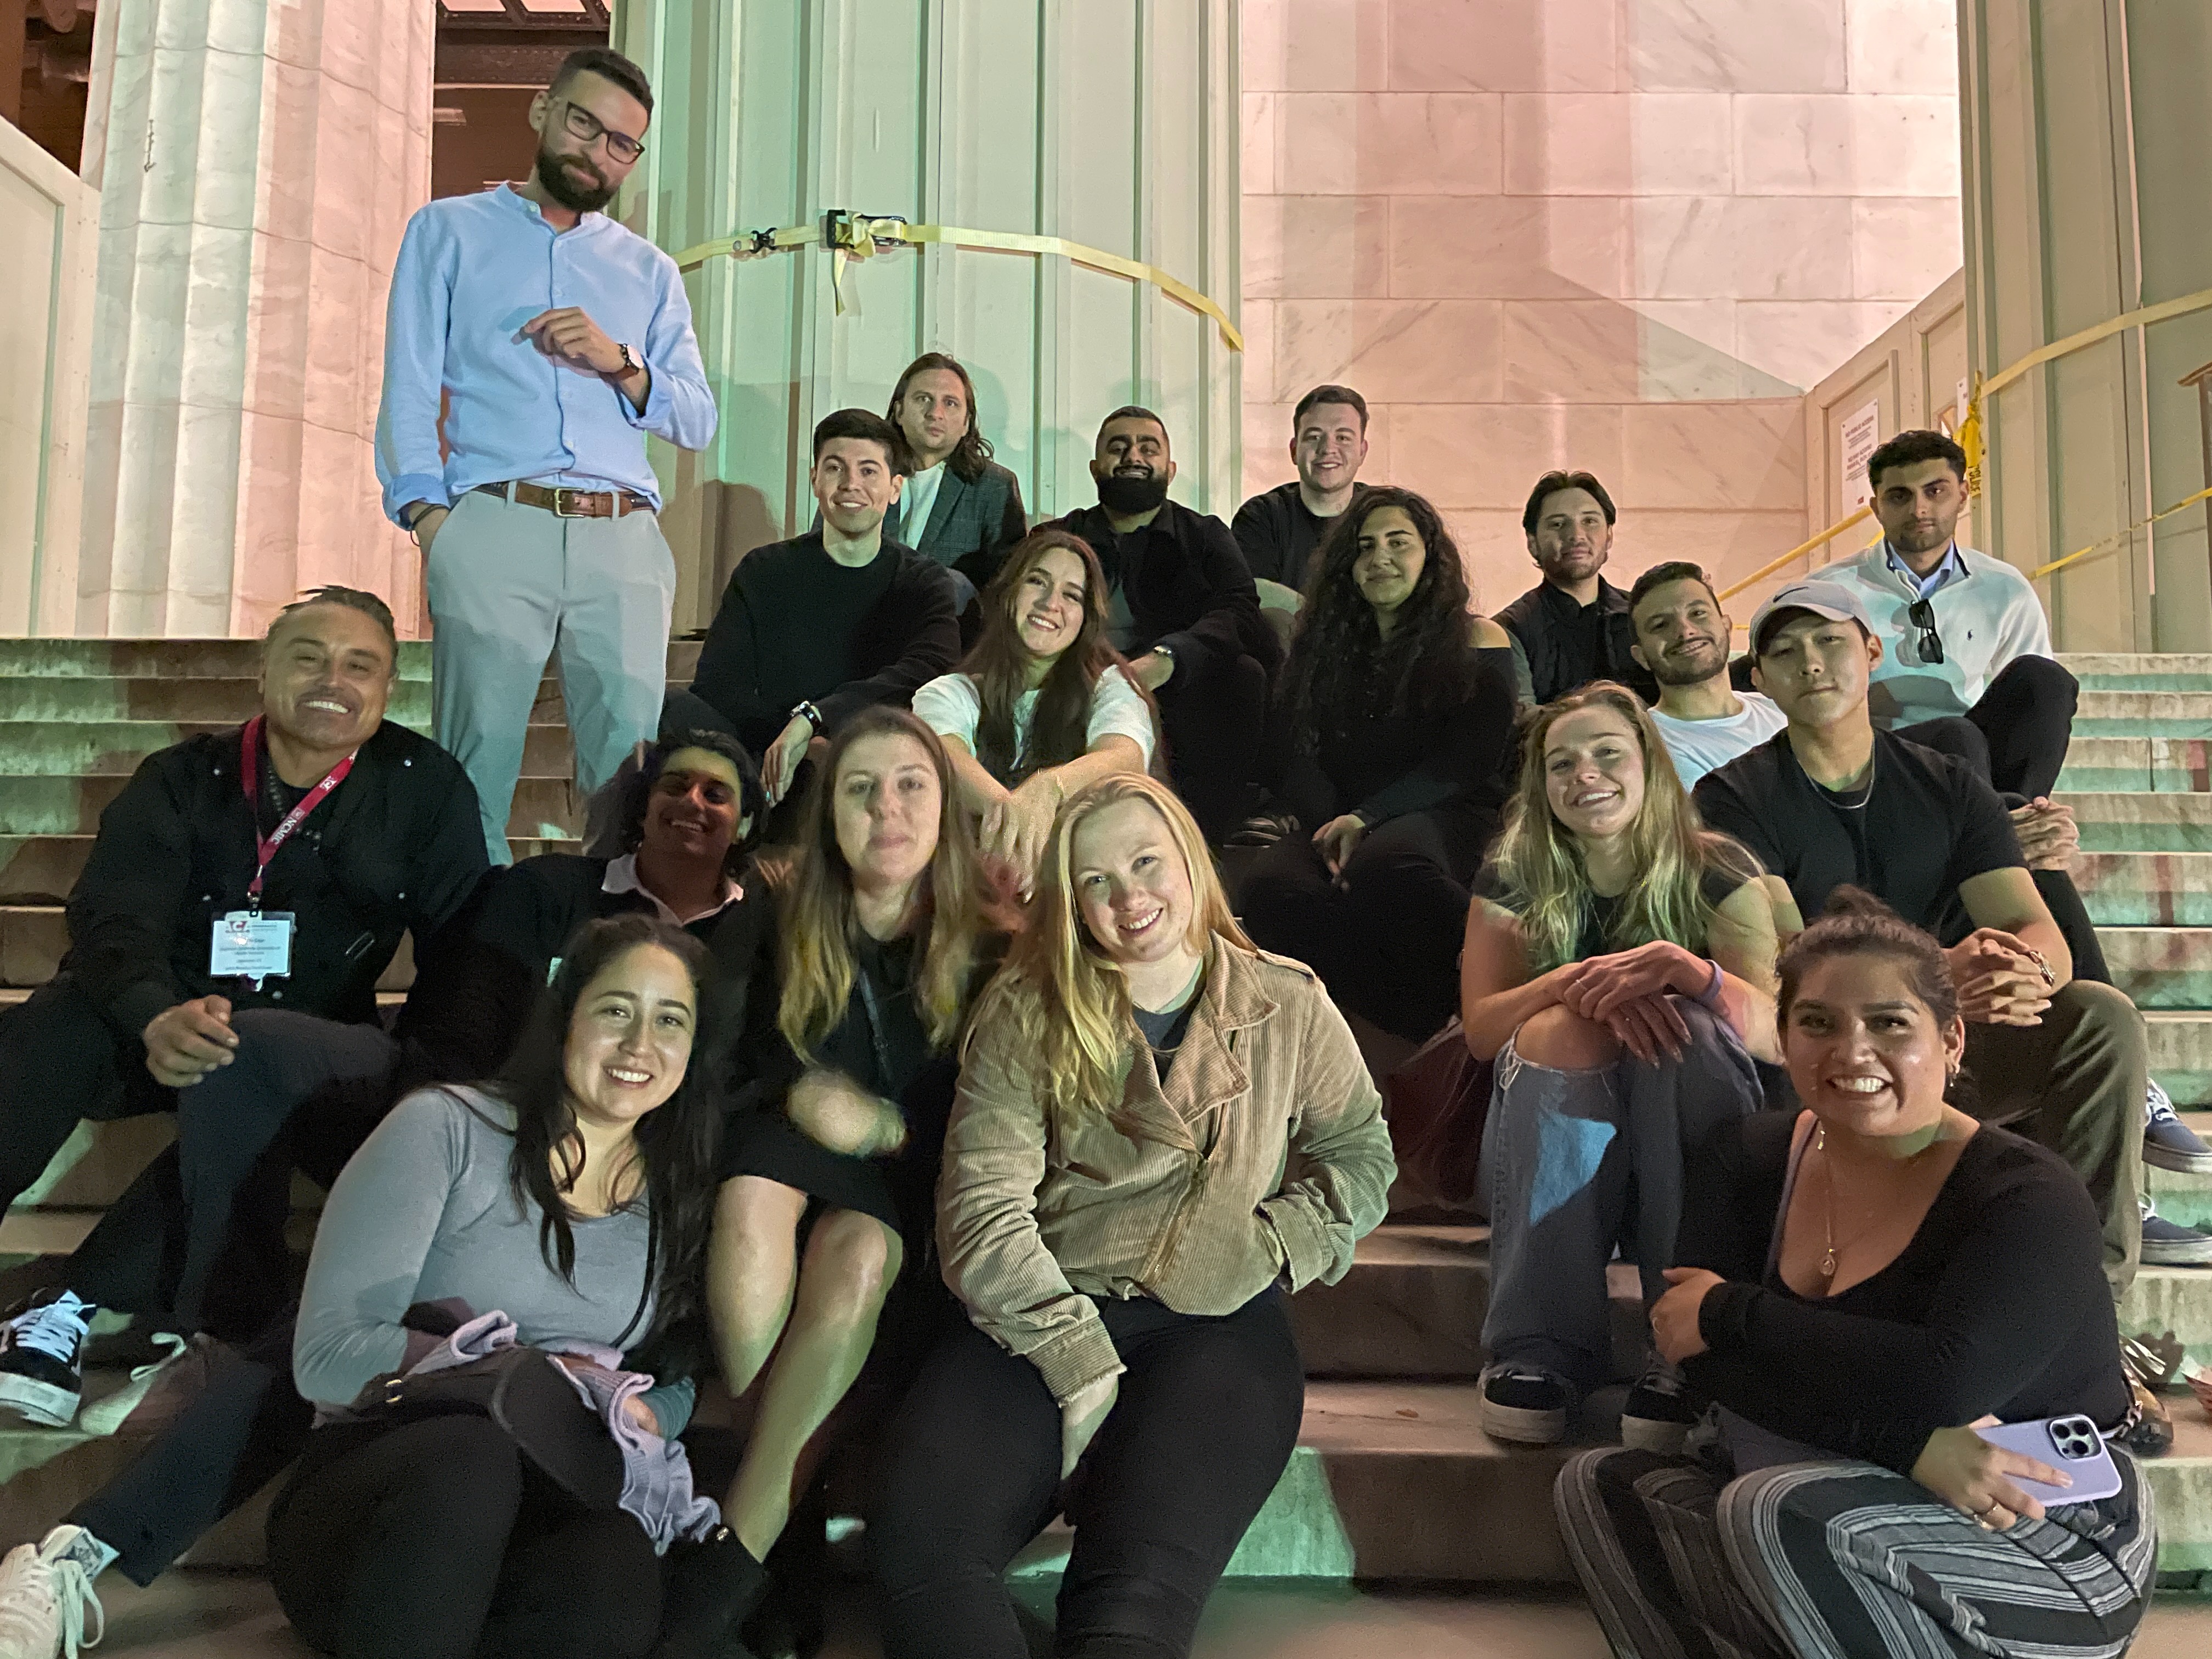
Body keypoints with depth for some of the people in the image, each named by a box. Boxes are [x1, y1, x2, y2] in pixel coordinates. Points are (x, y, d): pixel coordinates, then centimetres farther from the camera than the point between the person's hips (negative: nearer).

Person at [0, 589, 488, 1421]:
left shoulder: (424, 787, -3)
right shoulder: (182, 780, -1)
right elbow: (115, 920, -14)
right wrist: (155, 1019, -37)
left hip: (309, 1054, -1)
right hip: (154, 1035, 1)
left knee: (245, 1054, -34)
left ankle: (72, 1301, -26)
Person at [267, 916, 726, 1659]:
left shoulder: (680, 1202, 10)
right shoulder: (446, 1129, -3)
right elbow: (327, 1355, -9)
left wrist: (631, 1421, -11)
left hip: (553, 1508, 2)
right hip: (369, 1482, -2)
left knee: (620, 1574, -34)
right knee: (471, 1450, -38)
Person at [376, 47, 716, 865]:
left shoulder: (650, 271, 25)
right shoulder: (448, 231, 19)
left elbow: (697, 421, 17)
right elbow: (409, 386, 7)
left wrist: (619, 363, -2)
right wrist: (429, 514, -9)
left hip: (625, 534, 2)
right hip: (495, 522, -2)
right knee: (477, 774, -8)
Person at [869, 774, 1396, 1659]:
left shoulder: (1288, 1007, 10)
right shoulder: (1024, 1014, 5)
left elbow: (1360, 1156, 15)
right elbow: (982, 1209, -3)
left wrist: (1271, 1248, -3)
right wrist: (1079, 1363, -12)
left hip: (1218, 1324, -1)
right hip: (1038, 1320, 1)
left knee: (1139, 1586, -31)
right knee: (917, 1541, -27)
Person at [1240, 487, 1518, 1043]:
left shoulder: (1477, 641, 12)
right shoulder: (1321, 644, 22)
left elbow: (1469, 760, -2)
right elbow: (1291, 755, 11)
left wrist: (1366, 819, -16)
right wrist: (1330, 827, -11)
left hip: (1447, 819, -3)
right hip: (1336, 824, 3)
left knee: (1385, 863, -41)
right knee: (1272, 886, -33)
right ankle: (1432, 1023, -30)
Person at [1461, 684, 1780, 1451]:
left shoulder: (1716, 872, -2)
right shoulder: (1514, 880, 3)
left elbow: (1781, 1033, -15)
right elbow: (1480, 1027, -8)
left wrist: (1688, 971, -36)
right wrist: (1577, 983, -27)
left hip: (1689, 1153, 0)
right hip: (1551, 1155, 1)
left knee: (1687, 1023, -29)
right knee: (1560, 1032, -29)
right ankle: (1540, 1350, -31)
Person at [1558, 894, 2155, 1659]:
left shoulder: (2027, 1201, -16)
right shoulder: (1748, 1158, 0)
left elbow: (1944, 1384, -33)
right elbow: (1704, 1357, -13)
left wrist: (1728, 1312, -21)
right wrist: (1913, 1444, -28)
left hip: (2051, 1545, -5)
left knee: (1778, 1510, -31)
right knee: (1601, 1484, -11)